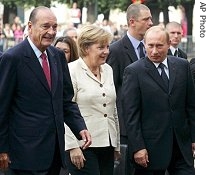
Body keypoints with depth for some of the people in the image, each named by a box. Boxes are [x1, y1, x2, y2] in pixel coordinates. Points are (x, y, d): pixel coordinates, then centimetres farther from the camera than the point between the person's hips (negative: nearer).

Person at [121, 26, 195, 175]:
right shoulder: (134, 71, -5)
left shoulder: (182, 66, 7)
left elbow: (191, 105, 11)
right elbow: (131, 114, -8)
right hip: (151, 148, -3)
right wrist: (137, 148, -13)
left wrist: (193, 138, 8)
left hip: (182, 145, 3)